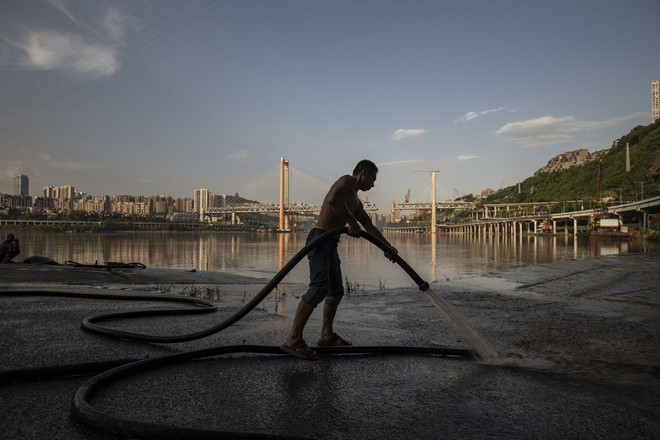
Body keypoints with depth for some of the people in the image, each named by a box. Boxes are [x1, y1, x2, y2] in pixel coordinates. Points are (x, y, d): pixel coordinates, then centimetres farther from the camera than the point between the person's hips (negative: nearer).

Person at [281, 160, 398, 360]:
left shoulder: (355, 202, 25)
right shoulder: (347, 181, -4)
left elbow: (369, 226, 26)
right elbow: (332, 200, -25)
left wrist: (388, 246, 18)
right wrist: (352, 223, -18)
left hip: (331, 245, 11)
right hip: (320, 238, -11)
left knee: (336, 291, 15)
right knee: (319, 287, -22)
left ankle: (326, 335, 26)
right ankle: (293, 340, -23)